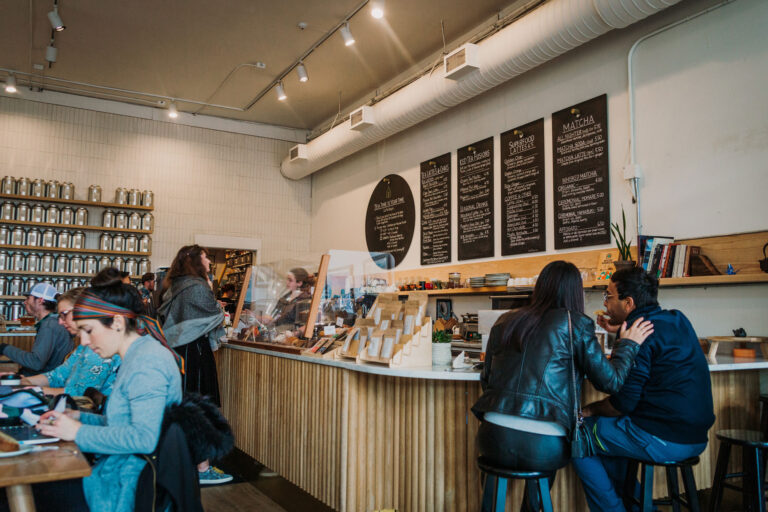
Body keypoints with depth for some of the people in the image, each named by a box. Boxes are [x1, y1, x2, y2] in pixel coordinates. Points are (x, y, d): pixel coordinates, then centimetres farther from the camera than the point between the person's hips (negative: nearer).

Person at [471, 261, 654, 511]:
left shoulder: (504, 322, 9)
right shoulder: (575, 324, -1)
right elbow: (610, 381, 1)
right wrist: (628, 344, 17)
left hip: (494, 442, 3)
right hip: (542, 450, -2)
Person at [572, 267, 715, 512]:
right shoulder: (677, 319, 8)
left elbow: (623, 403, -17)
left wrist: (590, 409, 0)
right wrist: (620, 331, 22)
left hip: (663, 440, -9)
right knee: (604, 425, 26)